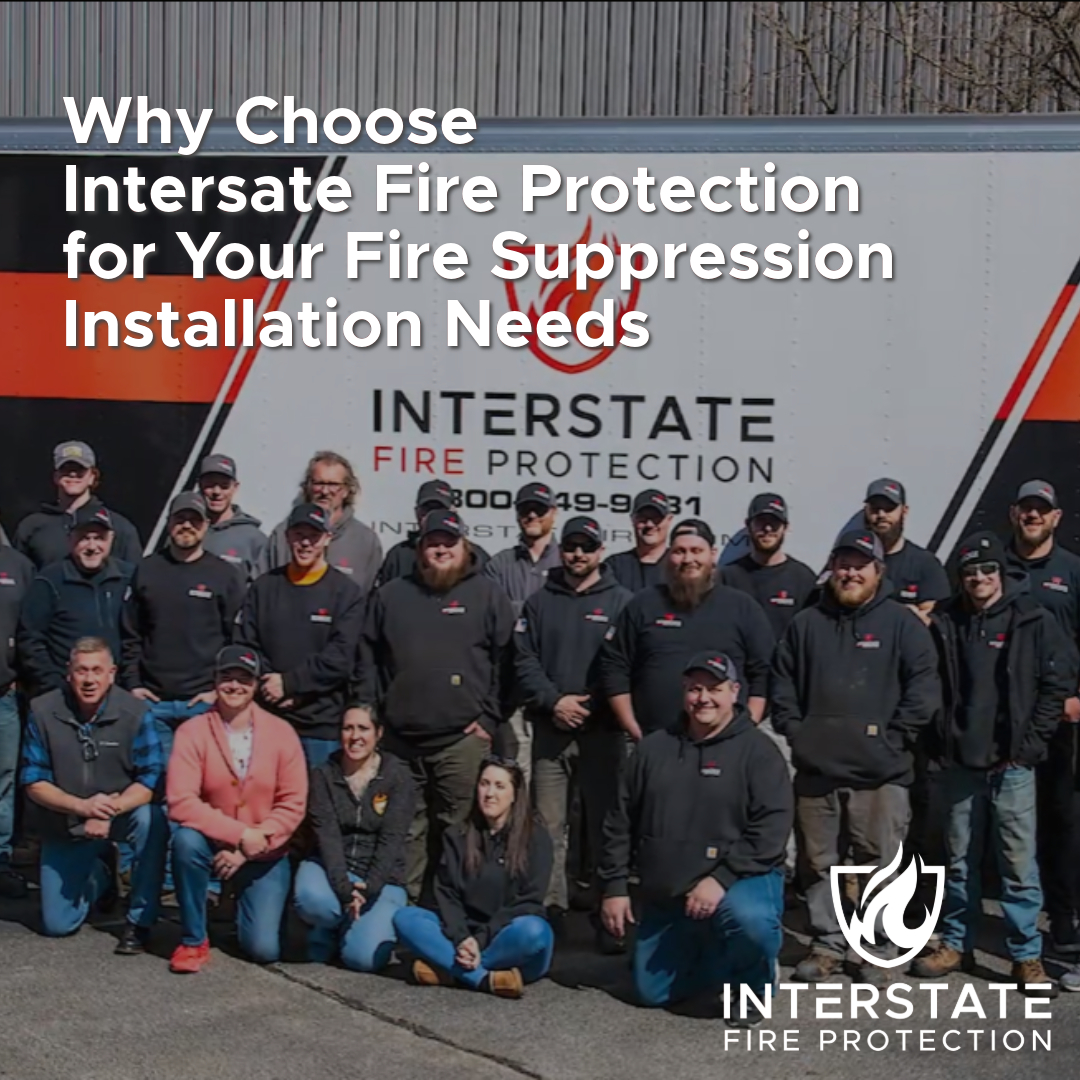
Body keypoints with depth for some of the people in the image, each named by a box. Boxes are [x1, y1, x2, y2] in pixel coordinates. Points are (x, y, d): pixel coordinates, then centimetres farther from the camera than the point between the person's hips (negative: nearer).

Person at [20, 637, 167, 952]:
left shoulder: (134, 712, -16)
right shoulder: (42, 712, -12)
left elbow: (151, 779, -17)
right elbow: (34, 782, -10)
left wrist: (109, 812, -33)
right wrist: (82, 806, -27)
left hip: (123, 812, -1)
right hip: (63, 826, 2)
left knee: (152, 820, -36)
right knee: (57, 925, 1)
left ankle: (139, 921, -17)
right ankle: (101, 873, 35)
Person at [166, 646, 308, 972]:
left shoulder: (281, 733, -8)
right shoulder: (193, 731, -12)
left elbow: (292, 805, -9)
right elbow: (181, 802, -21)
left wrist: (249, 849, -18)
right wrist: (241, 834, -26)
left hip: (265, 856, 1)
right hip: (213, 844, 0)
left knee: (264, 949, -11)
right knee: (186, 839, -35)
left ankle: (245, 902, 27)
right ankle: (193, 940, -13)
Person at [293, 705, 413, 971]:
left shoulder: (398, 777, -4)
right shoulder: (323, 775, 0)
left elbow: (391, 840, -13)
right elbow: (326, 835, -12)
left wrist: (369, 888, -28)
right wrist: (343, 888, -27)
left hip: (381, 879, -1)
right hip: (331, 870, 1)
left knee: (363, 957, -23)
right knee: (308, 897, -35)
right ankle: (325, 935, 1)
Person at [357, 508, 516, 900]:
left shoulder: (488, 594, 5)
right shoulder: (391, 595, 13)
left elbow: (505, 661, 1)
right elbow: (368, 659, 14)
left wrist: (490, 718, -5)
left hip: (463, 739, -2)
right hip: (399, 739, 3)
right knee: (406, 831, 9)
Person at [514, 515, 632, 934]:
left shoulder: (621, 602, 4)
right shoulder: (539, 602, 12)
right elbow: (523, 661, 4)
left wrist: (589, 704, -12)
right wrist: (554, 702, -10)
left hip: (602, 732, -2)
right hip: (549, 731, 2)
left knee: (605, 825, 1)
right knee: (548, 826, 4)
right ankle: (548, 909, 11)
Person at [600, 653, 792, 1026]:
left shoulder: (757, 751, -8)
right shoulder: (654, 748, 5)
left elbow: (770, 829, -18)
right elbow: (620, 823, 10)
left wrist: (721, 878, -25)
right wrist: (615, 886, 5)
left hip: (741, 881, -5)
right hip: (664, 896, 5)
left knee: (750, 921, -38)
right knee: (654, 991, 9)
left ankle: (754, 987, -5)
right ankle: (723, 959, 34)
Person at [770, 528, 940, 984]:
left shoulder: (901, 624, 1)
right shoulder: (806, 624, 11)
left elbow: (923, 685, -4)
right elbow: (782, 682, 14)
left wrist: (894, 737, -10)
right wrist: (793, 730, 3)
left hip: (879, 772, -3)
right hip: (816, 767, 3)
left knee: (879, 864, 2)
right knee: (819, 863, 10)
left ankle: (879, 950, 14)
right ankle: (827, 944, 22)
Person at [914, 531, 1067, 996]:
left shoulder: (1033, 621, 0)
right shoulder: (943, 622, 4)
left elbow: (1056, 687, 0)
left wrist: (1029, 744, -5)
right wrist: (938, 740, -1)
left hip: (1012, 765, -2)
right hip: (958, 763, 2)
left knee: (1019, 863, 0)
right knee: (960, 860, 12)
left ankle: (1026, 955, 10)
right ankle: (956, 943, 23)